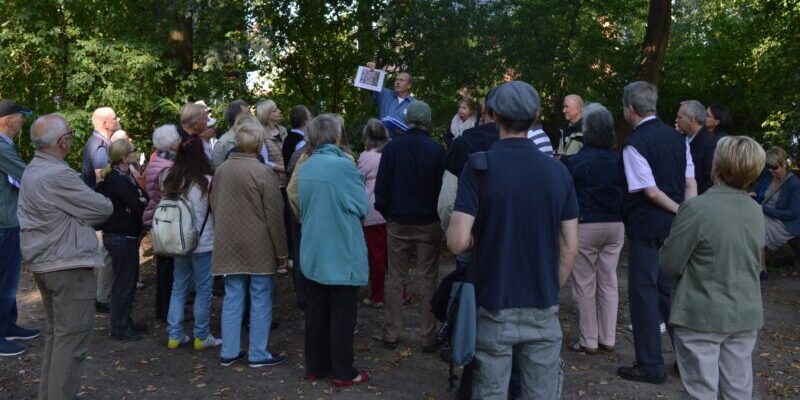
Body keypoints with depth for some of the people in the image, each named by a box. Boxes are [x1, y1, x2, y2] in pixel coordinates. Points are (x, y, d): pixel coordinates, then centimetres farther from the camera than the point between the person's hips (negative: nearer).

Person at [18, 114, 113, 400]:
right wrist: (80, 215, 6)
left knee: (56, 333, 20)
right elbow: (104, 209, -13)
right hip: (69, 265, -10)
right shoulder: (58, 174, -20)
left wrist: (71, 216, 1)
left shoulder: (31, 171, 11)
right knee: (72, 338, -3)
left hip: (42, 263, 10)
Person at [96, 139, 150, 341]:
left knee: (130, 279, 18)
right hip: (120, 237, -10)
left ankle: (125, 321, 30)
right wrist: (145, 200, -6)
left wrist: (142, 199, -18)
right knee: (124, 281, 0)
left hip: (126, 235, 10)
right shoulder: (118, 180, -21)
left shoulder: (126, 176, 10)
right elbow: (139, 206, -26)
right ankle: (119, 328, 10)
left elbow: (143, 198, 3)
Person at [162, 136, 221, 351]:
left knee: (178, 287, 15)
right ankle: (201, 337, 14)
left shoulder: (171, 181, 0)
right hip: (203, 243, -5)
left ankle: (174, 335, 19)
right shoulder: (207, 182, -15)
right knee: (203, 290, 6)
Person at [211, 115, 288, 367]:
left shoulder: (221, 170, 3)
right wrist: (282, 251, -5)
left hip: (229, 247, 6)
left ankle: (229, 352, 19)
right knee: (260, 302, 5)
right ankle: (258, 354, 12)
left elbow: (215, 208, 13)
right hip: (259, 249, -5)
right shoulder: (263, 173, -15)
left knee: (232, 299, 13)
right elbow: (274, 216, -13)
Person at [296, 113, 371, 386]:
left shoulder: (305, 168, 4)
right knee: (342, 315, 3)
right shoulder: (343, 165, -16)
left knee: (316, 312, 13)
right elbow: (362, 207, -8)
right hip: (342, 254, -6)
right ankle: (343, 372, 11)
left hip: (314, 252, 6)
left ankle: (315, 367, 22)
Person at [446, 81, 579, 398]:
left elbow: (457, 242, -16)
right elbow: (570, 248, 1)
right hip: (542, 309, 2)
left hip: (494, 308, -2)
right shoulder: (558, 172, -2)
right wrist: (551, 289, 14)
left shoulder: (479, 167, -11)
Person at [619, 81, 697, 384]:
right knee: (669, 289, 18)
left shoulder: (634, 144, -15)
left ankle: (650, 366, 11)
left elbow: (651, 191, -19)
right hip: (674, 227, 8)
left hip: (646, 228, -7)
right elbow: (691, 184, 6)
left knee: (644, 292, 3)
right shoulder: (676, 137, 8)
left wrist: (679, 211, -8)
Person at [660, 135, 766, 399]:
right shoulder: (756, 211, 1)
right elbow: (755, 263, 11)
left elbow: (669, 264, -14)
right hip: (746, 315, 6)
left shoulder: (697, 208, -19)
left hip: (702, 316, -6)